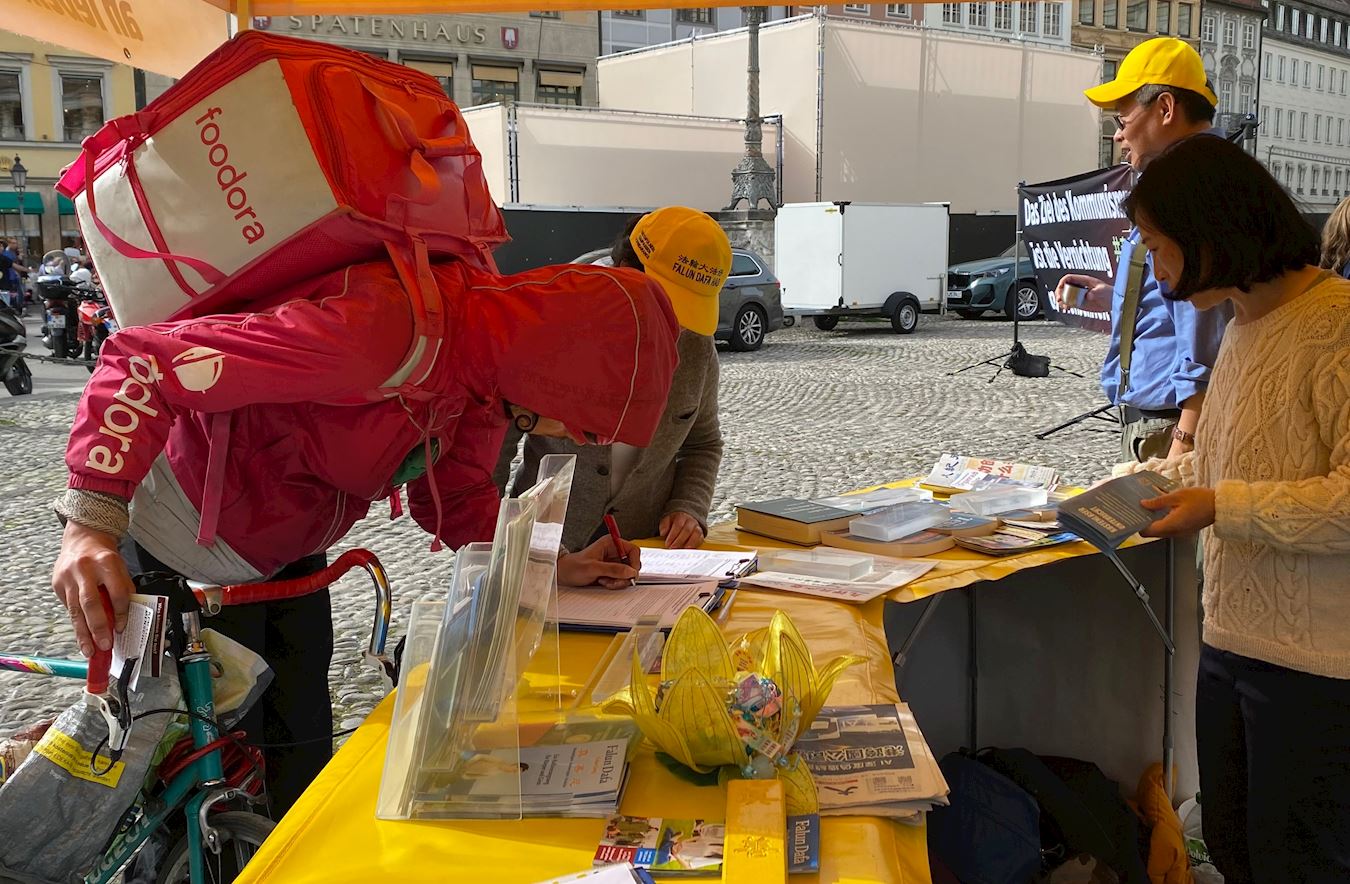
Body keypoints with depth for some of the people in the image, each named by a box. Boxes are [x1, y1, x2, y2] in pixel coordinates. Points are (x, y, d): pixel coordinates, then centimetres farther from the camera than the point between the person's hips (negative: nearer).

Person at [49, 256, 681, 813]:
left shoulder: (489, 358, -10)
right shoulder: (376, 329, -38)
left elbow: (455, 498, 4)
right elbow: (146, 363, -37)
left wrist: (554, 568, -7)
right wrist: (91, 524, -44)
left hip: (287, 551, 8)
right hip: (190, 550, -7)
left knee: (302, 748, 18)